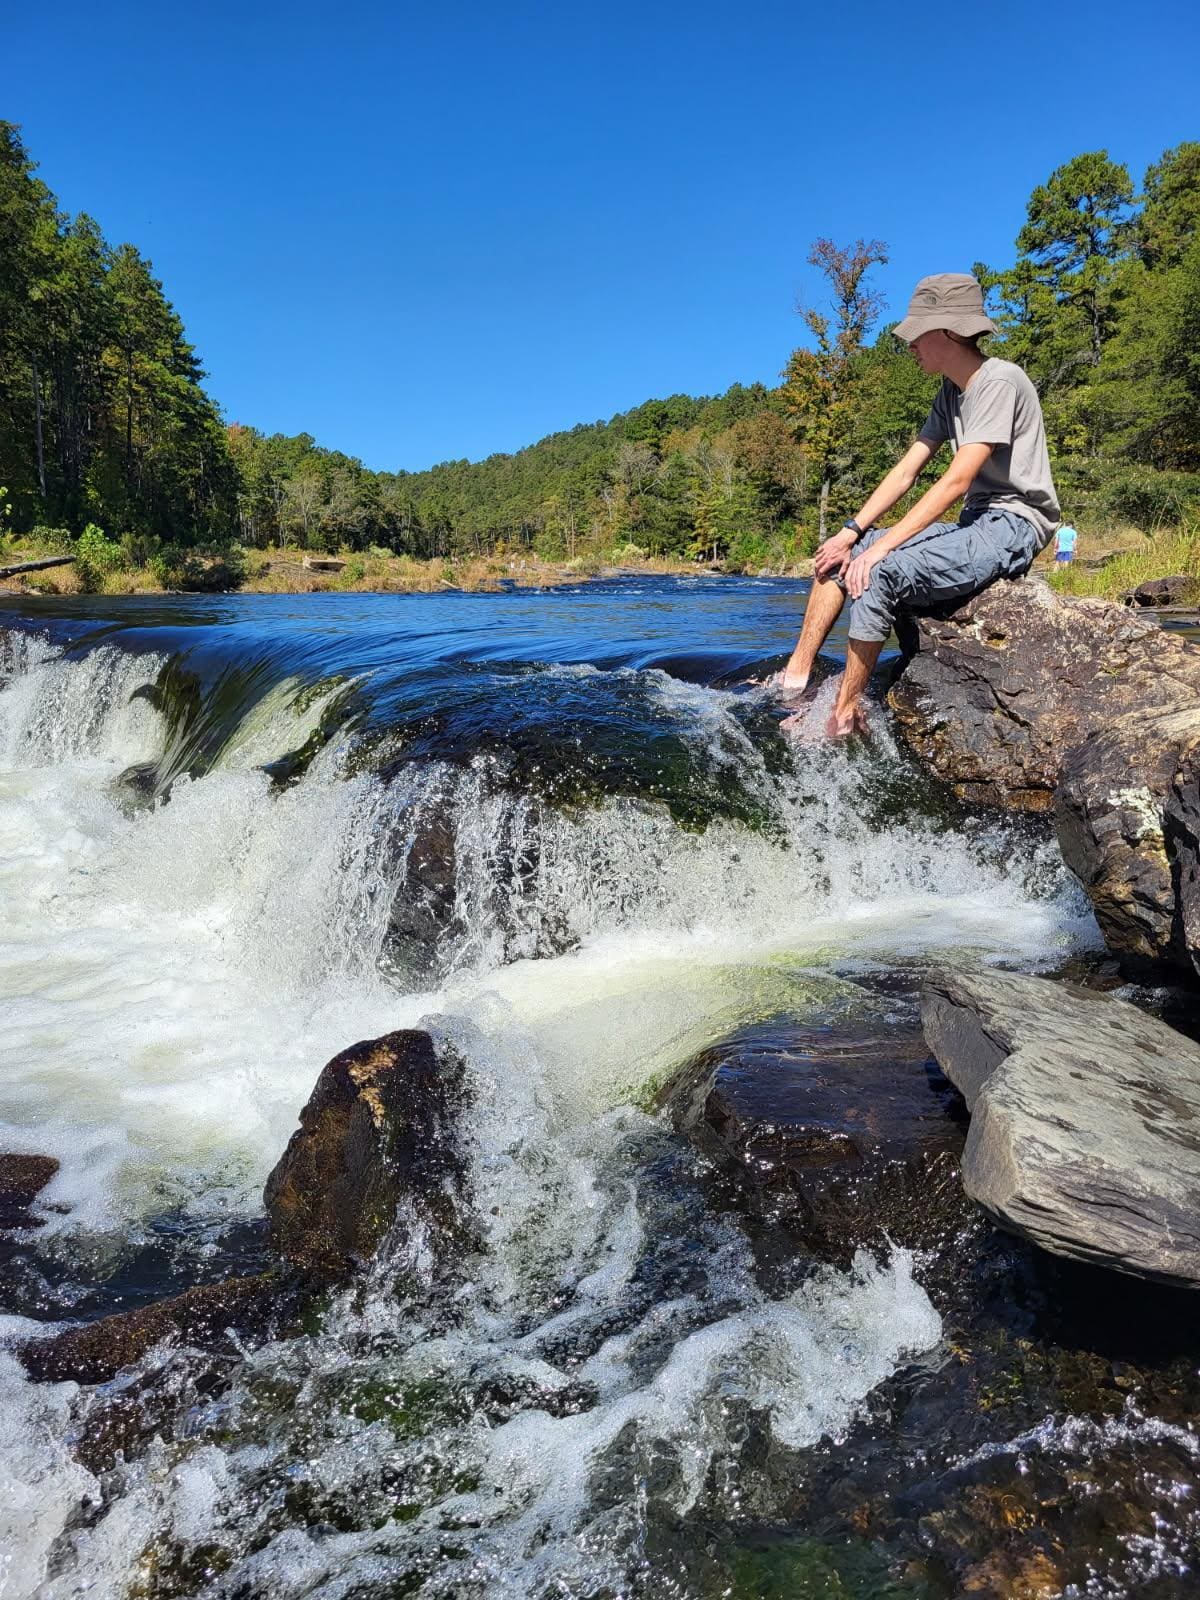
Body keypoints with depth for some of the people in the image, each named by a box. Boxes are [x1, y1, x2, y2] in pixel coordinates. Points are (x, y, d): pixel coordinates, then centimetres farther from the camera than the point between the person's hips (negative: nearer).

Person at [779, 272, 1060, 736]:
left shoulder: (999, 381, -14)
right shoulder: (951, 393, 15)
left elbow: (956, 481, -22)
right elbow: (905, 471, 9)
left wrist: (881, 546, -25)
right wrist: (851, 532, -3)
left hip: (1012, 527, -10)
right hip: (976, 524, 10)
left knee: (879, 573, -29)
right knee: (839, 555, 2)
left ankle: (844, 715, -21)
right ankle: (795, 677, -6)